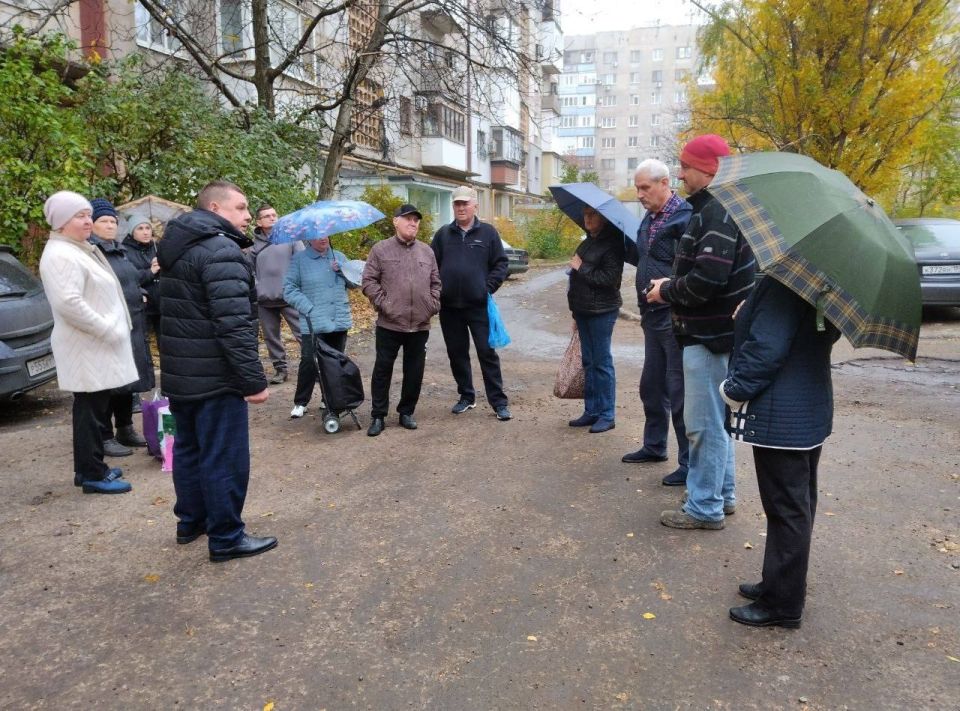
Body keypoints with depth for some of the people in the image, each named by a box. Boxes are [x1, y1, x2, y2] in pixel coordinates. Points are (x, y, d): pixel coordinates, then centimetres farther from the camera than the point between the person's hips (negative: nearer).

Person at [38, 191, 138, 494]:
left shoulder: (79, 250, 18)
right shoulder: (61, 255, -16)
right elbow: (69, 302, -26)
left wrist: (110, 330, 19)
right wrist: (106, 330, -21)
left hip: (96, 343, 10)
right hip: (87, 346, -10)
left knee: (94, 408, 14)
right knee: (91, 409, -5)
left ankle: (90, 468, 23)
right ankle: (92, 474, 3)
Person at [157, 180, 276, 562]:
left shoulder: (177, 248, 15)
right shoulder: (221, 250, -18)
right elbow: (234, 325, -25)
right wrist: (254, 379, -22)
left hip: (180, 374, 10)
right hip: (215, 377, -10)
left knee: (189, 448, 20)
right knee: (224, 458, 0)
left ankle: (191, 521, 34)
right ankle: (226, 538, 9)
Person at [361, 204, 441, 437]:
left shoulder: (427, 251, 11)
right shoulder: (381, 249, -1)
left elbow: (436, 282, 15)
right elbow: (368, 281, -3)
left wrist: (433, 304, 3)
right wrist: (383, 303, -11)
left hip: (420, 325, 3)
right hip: (389, 324, -3)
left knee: (414, 371, 9)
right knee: (383, 369, 3)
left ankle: (406, 412, 24)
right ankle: (378, 415, 12)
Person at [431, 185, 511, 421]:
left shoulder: (488, 232, 2)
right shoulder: (443, 234, 9)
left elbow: (501, 263, 3)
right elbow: (432, 265, 11)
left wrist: (489, 287, -7)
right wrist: (437, 291, -1)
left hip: (479, 305, -3)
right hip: (449, 306, 3)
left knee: (487, 352, -2)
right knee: (457, 353, 11)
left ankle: (499, 401, 5)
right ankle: (467, 397, 25)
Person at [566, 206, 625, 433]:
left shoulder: (612, 244, -12)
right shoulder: (588, 242, 14)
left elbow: (609, 278, -22)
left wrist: (581, 268, -14)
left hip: (602, 311, -8)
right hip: (584, 310, 8)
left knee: (602, 362, -3)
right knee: (588, 362, 12)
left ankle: (607, 415, 6)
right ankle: (591, 411, 20)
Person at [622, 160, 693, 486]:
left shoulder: (684, 217, -15)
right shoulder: (649, 218, 13)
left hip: (675, 320, -9)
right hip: (653, 318, 9)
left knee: (679, 392, -3)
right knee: (651, 386, 19)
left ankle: (690, 464, 8)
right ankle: (654, 446, 35)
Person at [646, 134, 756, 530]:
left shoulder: (718, 213, -19)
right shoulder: (712, 209, 15)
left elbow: (707, 278, -27)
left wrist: (666, 291, -12)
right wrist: (670, 287, 5)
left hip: (711, 334, -11)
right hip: (713, 330, 11)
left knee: (703, 423, -2)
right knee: (715, 418, 19)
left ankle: (705, 508, 9)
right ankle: (722, 494, 33)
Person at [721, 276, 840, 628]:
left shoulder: (782, 282, -21)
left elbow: (766, 348, -26)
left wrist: (733, 390, -12)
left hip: (780, 417, -10)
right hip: (810, 411, 10)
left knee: (786, 508, 0)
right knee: (797, 505, 18)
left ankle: (783, 604, 13)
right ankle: (782, 584, 34)